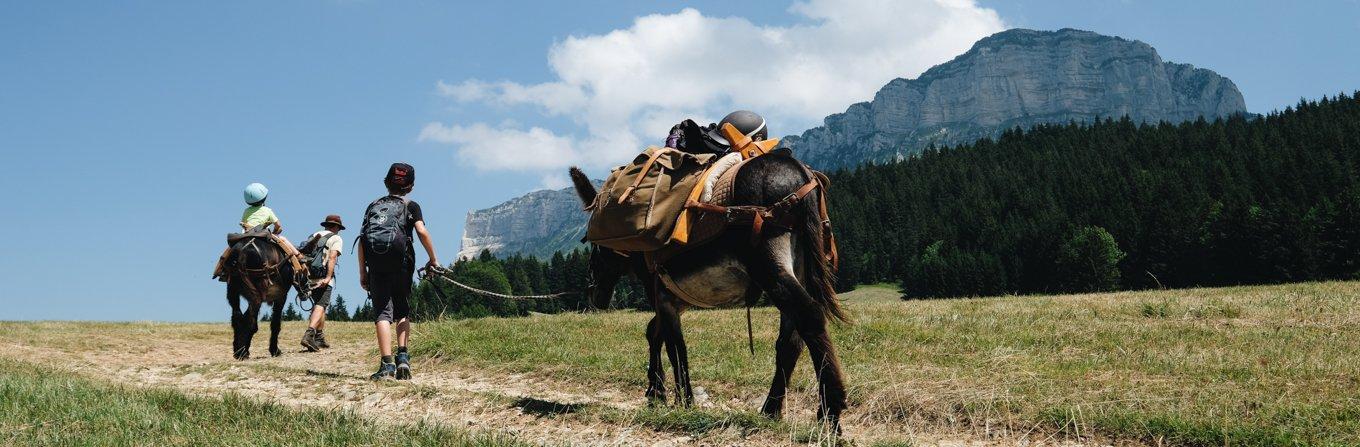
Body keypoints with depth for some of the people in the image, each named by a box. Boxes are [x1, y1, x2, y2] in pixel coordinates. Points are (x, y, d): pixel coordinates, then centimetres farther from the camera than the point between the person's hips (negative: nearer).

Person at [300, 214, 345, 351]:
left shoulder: (314, 236, 21)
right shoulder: (336, 238, 4)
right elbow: (332, 258, -11)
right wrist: (328, 277, -20)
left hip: (310, 277, 6)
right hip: (324, 279, -6)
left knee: (320, 306, 20)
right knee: (320, 306, -14)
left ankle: (320, 338, 23)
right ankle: (309, 334, -34)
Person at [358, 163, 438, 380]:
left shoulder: (374, 205, 16)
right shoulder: (410, 206, 9)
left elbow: (362, 240, 8)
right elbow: (422, 232, -8)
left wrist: (362, 272, 10)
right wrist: (433, 259, 1)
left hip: (376, 265, 1)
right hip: (401, 263, -1)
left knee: (382, 312, -2)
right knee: (402, 310, 16)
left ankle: (387, 363, -14)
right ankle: (403, 356, 0)